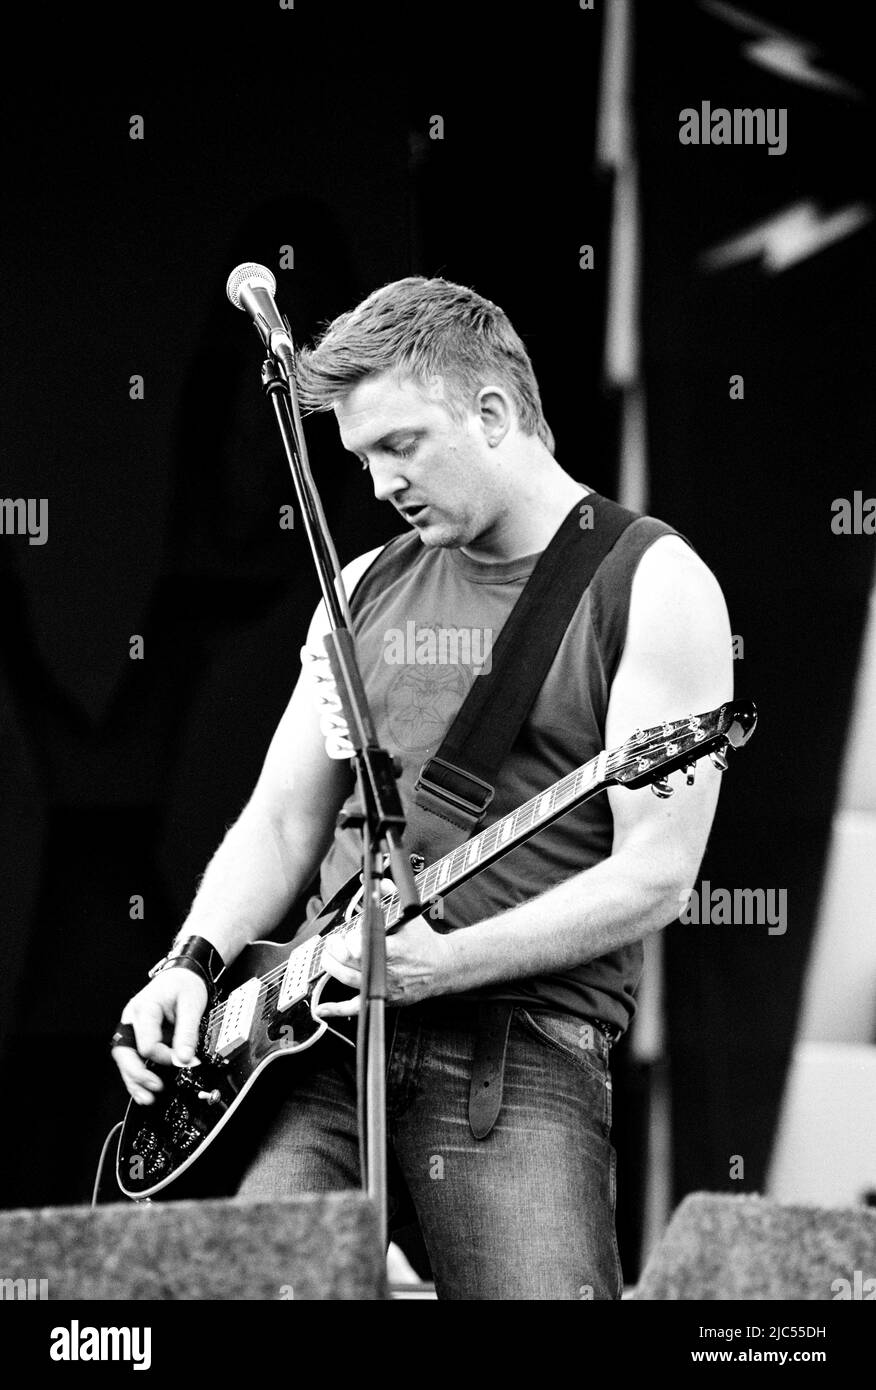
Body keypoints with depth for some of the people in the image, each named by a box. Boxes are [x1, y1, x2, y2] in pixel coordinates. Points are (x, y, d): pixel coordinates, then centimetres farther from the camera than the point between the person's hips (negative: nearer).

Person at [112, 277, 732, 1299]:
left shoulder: (649, 586, -1)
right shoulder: (369, 587, 19)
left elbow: (655, 875, -8)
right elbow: (282, 821, 19)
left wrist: (443, 963, -17)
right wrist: (193, 965, 0)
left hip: (523, 1052, -4)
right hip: (327, 1048, 5)